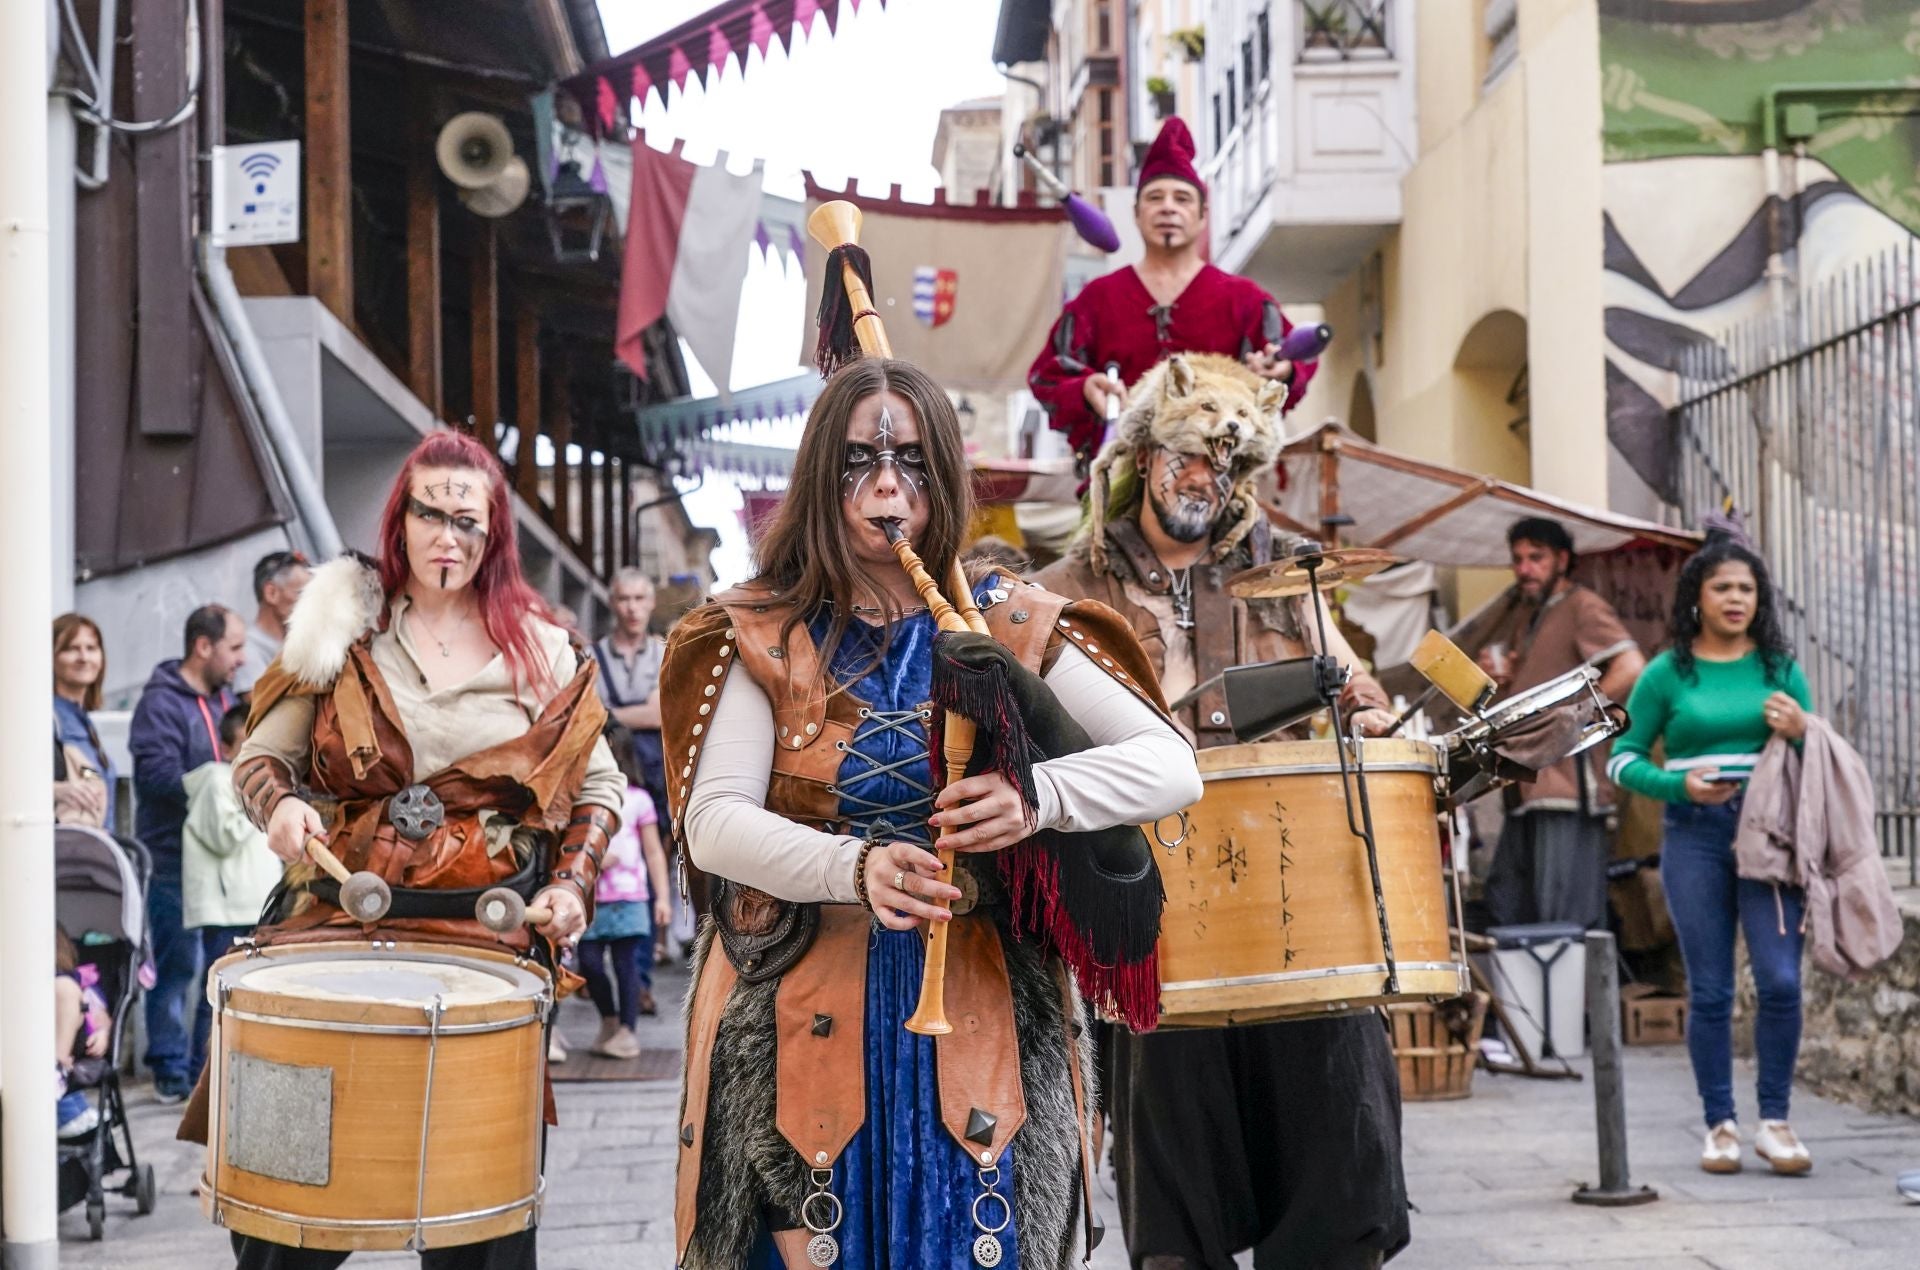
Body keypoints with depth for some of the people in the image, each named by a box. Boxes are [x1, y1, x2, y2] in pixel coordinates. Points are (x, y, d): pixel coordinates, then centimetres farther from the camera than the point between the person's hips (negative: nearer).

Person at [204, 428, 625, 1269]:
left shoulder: (537, 648, 8)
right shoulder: (342, 626, 8)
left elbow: (597, 785, 14)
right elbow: (261, 755, 12)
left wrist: (573, 882, -2)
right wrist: (279, 805, -10)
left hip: (487, 935, 0)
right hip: (339, 922, 0)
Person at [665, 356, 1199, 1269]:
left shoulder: (1011, 627, 2)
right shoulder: (763, 634, 1)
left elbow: (1172, 766, -5)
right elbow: (712, 821, -10)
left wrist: (1036, 795, -25)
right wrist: (857, 867, -28)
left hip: (979, 1023, 1)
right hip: (804, 1026, -1)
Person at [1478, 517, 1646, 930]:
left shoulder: (1582, 606, -4)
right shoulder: (1520, 614, 21)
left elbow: (1631, 669, -18)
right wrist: (1493, 674, 10)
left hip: (1569, 785, -9)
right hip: (1525, 789, 9)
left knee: (1568, 921, -11)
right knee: (1505, 913, 10)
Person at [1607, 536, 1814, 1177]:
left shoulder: (1780, 668, 9)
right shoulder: (1666, 674, 3)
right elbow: (1623, 758, 6)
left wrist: (1801, 732, -8)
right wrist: (1677, 786, -11)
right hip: (1695, 839, -1)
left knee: (1781, 980, -8)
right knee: (1709, 990, 3)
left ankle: (1774, 1121, 5)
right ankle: (1720, 1125, 13)